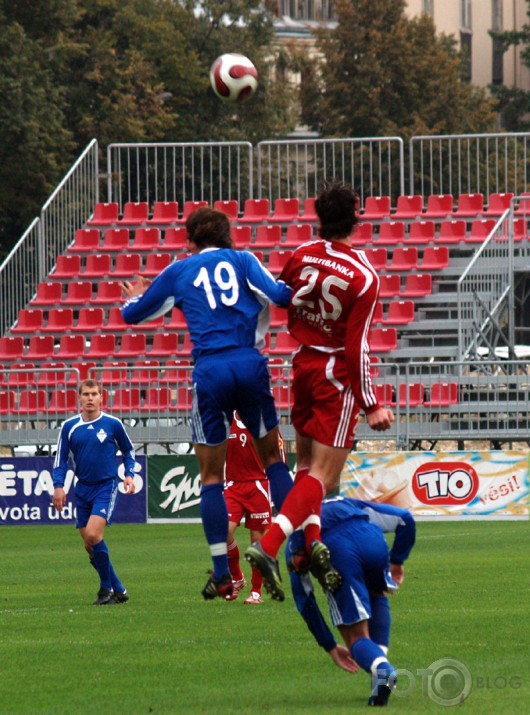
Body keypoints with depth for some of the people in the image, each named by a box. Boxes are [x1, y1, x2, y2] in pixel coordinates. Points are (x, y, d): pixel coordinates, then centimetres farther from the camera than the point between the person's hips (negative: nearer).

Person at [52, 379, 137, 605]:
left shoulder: (112, 424, -3)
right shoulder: (69, 427, 4)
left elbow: (128, 451, 11)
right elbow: (60, 459, 10)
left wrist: (129, 474, -2)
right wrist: (58, 486, -2)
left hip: (106, 487, -5)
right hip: (82, 489, 5)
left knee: (93, 534, -22)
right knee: (89, 545, 3)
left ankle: (106, 587, -6)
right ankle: (118, 590, 16)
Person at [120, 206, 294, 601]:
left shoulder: (178, 272, 14)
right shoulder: (242, 260, 12)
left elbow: (133, 315, 25)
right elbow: (278, 295, -6)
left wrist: (134, 298, 48)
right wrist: (299, 292, 17)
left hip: (209, 372, 0)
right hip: (250, 365, 0)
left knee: (211, 475, 8)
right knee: (272, 456, 15)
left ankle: (222, 575, 3)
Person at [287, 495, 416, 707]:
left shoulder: (294, 541, 38)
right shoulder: (349, 505, 43)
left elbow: (304, 601, 33)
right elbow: (404, 519, 31)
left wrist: (330, 647, 38)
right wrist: (397, 560, 42)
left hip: (336, 553, -1)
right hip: (371, 540, 1)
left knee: (357, 637, 10)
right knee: (377, 595, 35)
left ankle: (381, 668, -24)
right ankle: (379, 656, 14)